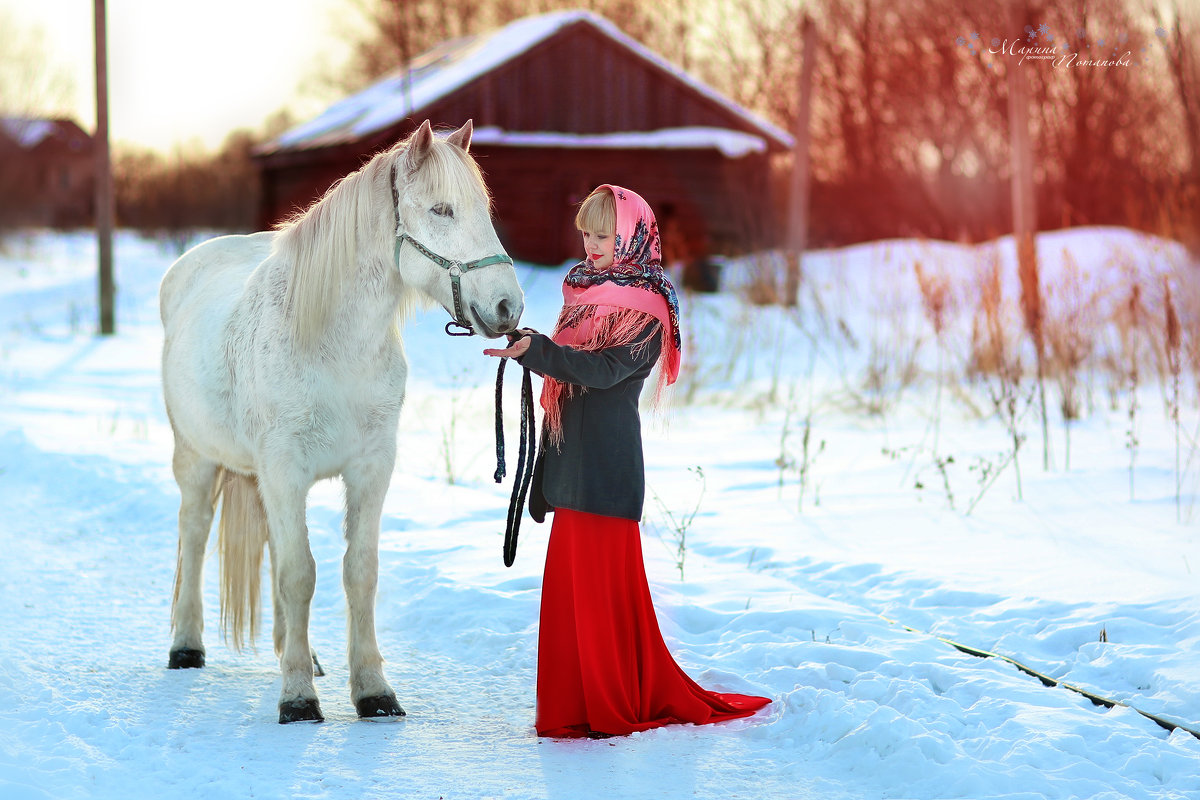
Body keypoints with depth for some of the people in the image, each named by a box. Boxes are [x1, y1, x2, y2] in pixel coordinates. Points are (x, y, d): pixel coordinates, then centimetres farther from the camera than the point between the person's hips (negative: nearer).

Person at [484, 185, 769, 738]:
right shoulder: (584, 293, 18)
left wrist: (535, 350, -31)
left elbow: (604, 370, -23)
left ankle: (615, 710, 1)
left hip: (607, 470, -8)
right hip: (571, 463, 8)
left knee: (602, 586, -6)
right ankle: (577, 704, 15)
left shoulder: (645, 310, -8)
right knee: (570, 583, 9)